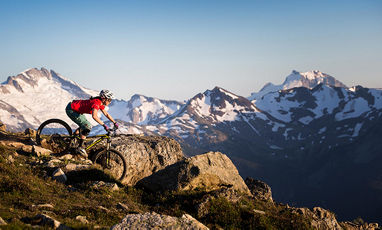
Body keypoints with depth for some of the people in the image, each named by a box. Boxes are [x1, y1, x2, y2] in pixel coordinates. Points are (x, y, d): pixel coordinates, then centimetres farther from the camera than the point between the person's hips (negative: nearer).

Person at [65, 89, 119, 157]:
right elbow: (94, 116, -43)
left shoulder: (101, 103, 2)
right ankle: (80, 147, -8)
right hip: (71, 110, -10)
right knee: (87, 126, -15)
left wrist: (114, 122, 9)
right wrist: (104, 125, -42)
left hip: (76, 109, 10)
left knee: (84, 126, 14)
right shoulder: (96, 103, -27)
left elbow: (106, 114, 15)